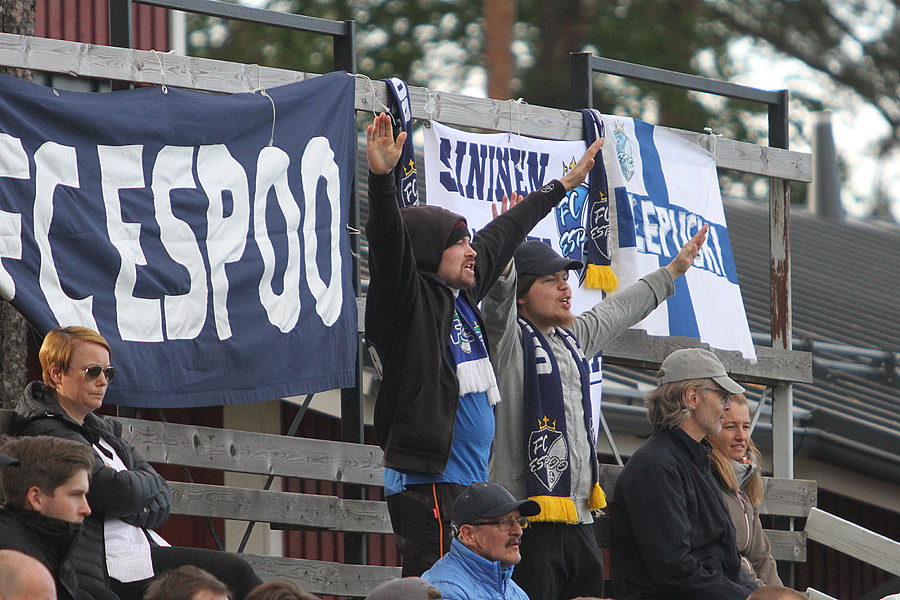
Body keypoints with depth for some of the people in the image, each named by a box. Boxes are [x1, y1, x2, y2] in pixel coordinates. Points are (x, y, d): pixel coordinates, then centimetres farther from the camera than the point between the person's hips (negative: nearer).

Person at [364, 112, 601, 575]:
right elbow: (389, 245, -24)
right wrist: (381, 177, -39)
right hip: (429, 484, -9)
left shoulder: (463, 294, 18)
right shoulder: (412, 301, -7)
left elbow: (502, 236, 31)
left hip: (470, 484, 9)